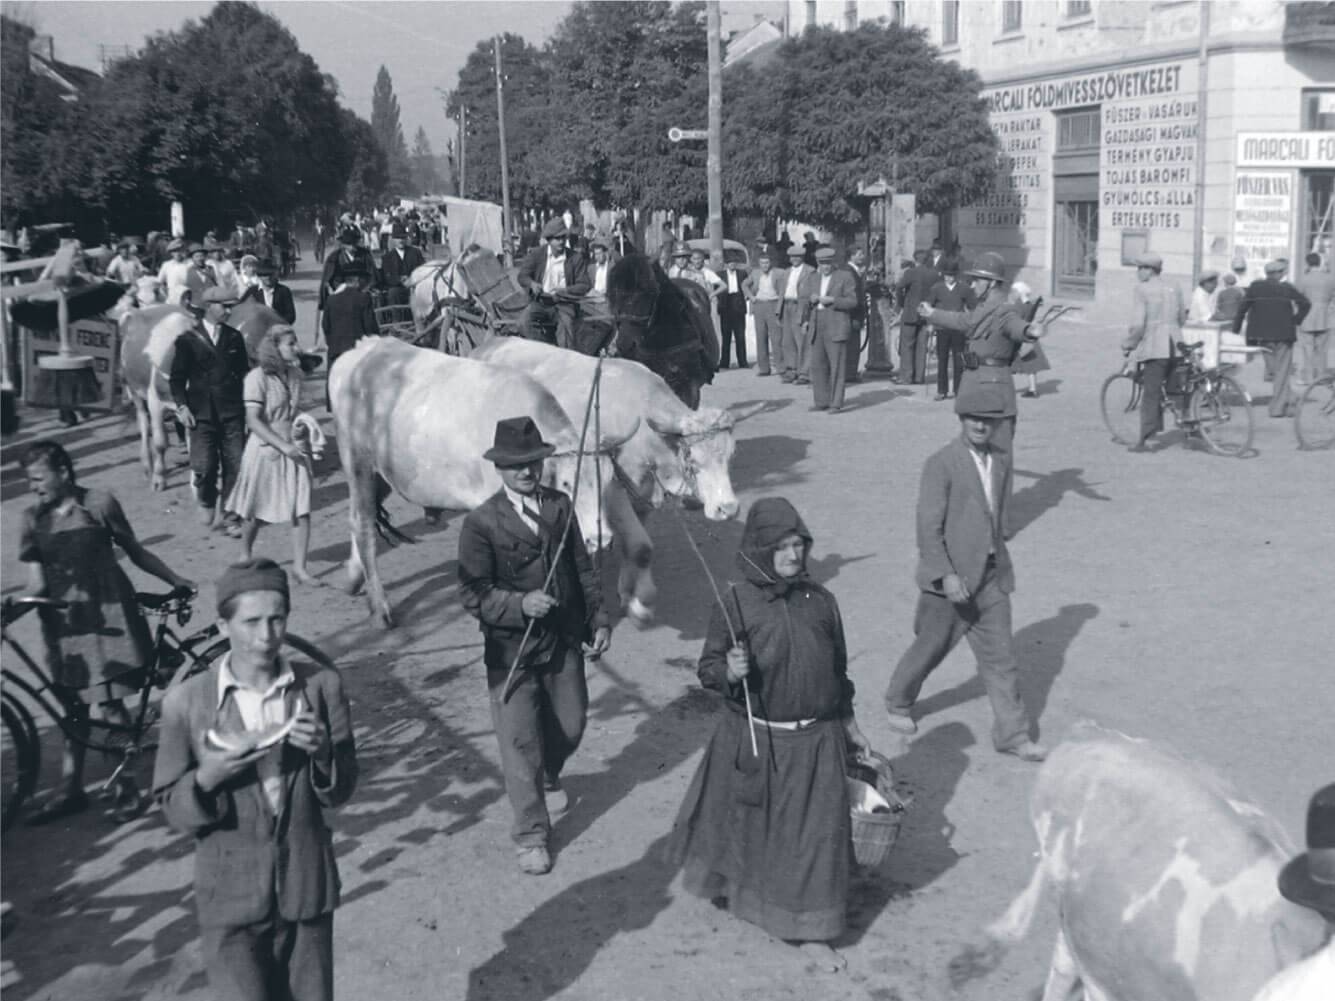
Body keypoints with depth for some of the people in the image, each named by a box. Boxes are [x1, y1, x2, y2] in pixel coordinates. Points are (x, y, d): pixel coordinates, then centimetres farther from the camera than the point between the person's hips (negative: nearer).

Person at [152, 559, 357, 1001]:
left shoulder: (322, 684, -1)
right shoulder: (186, 702, -7)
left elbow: (341, 792, 4)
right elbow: (172, 811, 0)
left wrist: (322, 753, -17)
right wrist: (207, 778, -20)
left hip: (307, 893, 2)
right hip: (231, 900, -2)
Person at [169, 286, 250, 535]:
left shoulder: (234, 337, 9)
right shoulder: (188, 340, 2)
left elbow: (244, 372, 14)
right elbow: (177, 378, 4)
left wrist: (248, 402, 6)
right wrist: (181, 405, -7)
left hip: (232, 411, 2)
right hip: (201, 413, -2)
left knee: (234, 465, -1)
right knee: (204, 466, -6)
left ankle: (231, 517, 9)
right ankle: (206, 502, 24)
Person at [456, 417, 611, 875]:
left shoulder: (560, 506, 3)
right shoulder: (481, 523, -13)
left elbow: (583, 568, 10)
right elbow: (473, 593, -14)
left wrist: (598, 619, 5)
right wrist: (521, 604, -28)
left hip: (564, 640, 5)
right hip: (511, 649, -5)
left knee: (570, 724, 17)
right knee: (521, 742, 0)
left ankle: (548, 778, 51)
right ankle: (531, 836, 15)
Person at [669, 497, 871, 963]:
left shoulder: (820, 601, 1)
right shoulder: (736, 602, -10)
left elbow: (838, 668, 12)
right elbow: (708, 666, -5)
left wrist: (849, 724, 17)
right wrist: (729, 672, -27)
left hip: (815, 741, 2)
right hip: (754, 741, -2)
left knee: (814, 834, 6)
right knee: (742, 824, 15)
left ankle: (811, 929, 22)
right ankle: (726, 885, 44)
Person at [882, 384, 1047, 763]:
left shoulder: (1001, 461, 6)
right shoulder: (941, 465, -14)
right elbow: (929, 527, -17)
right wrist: (946, 575, -23)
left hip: (992, 577, 5)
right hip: (951, 578, -5)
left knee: (1001, 657, 5)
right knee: (931, 647, 11)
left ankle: (1012, 734, 11)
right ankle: (898, 703, 35)